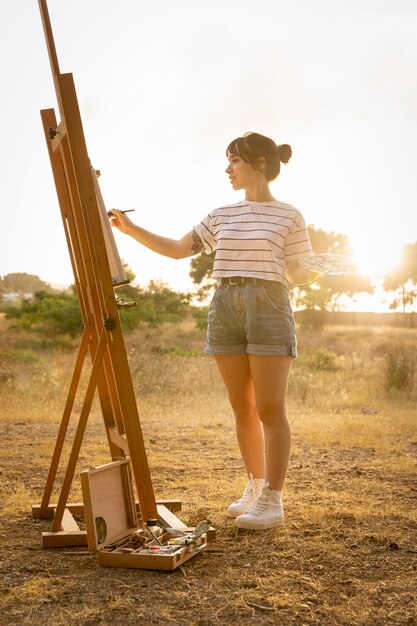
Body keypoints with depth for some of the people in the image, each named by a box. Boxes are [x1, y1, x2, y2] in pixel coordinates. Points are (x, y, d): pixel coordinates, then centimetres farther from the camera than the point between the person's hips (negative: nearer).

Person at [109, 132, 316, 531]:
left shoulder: (289, 216, 2)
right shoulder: (221, 216, 14)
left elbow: (298, 275, 5)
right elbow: (177, 249, 14)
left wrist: (319, 269, -16)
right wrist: (132, 230, 8)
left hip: (269, 307, -5)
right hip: (225, 308, 5)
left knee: (270, 409, -6)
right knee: (242, 407, 8)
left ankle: (273, 499, -1)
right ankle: (255, 487, 20)